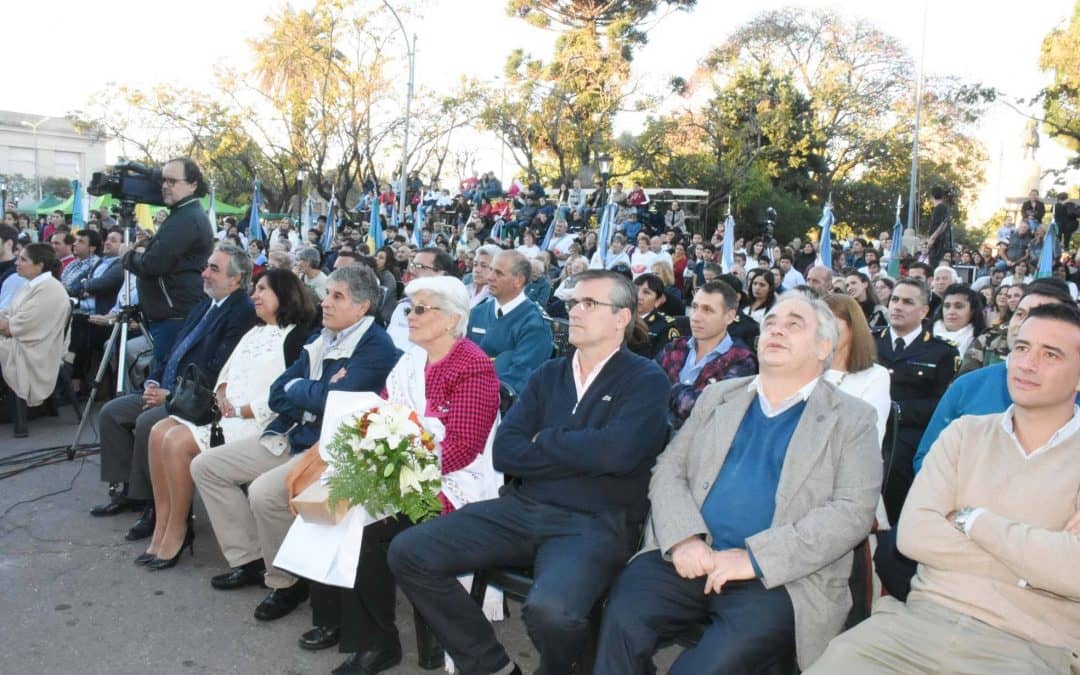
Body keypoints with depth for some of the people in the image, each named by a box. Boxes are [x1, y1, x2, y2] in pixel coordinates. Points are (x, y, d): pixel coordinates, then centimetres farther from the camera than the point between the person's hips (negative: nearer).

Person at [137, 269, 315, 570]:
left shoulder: (295, 337, -7)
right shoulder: (254, 332, 23)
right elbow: (227, 370, 20)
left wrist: (243, 411, -15)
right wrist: (222, 393, -1)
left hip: (256, 422, -9)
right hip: (226, 415, 9)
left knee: (178, 441, -23)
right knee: (160, 432, -10)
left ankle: (177, 530, -7)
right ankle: (162, 527, -5)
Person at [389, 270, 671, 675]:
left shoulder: (647, 380, -1)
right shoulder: (548, 375, 14)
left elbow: (616, 452, -19)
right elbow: (504, 453, 3)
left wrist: (544, 442, -4)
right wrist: (581, 454, -8)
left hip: (595, 523, -5)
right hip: (522, 508, 6)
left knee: (549, 610, -34)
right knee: (408, 553, -9)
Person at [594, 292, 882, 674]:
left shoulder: (852, 419, 7)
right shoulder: (719, 396, 17)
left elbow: (852, 512, -5)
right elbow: (668, 468, 11)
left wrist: (755, 559, -15)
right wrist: (683, 538, -10)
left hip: (781, 576, -2)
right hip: (691, 558, 3)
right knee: (622, 618, -24)